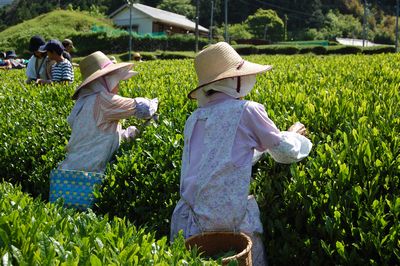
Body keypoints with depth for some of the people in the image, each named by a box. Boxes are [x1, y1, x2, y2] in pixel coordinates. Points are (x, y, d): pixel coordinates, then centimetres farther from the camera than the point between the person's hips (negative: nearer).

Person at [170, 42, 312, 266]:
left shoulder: (194, 119, 12)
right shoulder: (247, 110, -3)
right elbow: (287, 154, 5)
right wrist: (293, 135, 25)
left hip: (190, 216, 5)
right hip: (229, 218, -5)